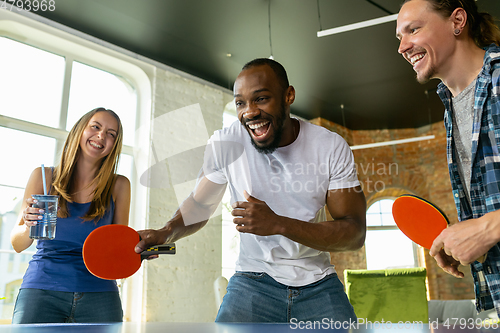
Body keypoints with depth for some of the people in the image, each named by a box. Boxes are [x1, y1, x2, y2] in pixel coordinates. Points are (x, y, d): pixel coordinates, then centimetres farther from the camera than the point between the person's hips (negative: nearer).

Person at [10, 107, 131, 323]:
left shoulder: (118, 186, 4)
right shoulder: (43, 176, 3)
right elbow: (17, 244, 4)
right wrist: (29, 226, -18)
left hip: (98, 294, 1)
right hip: (41, 290, 0)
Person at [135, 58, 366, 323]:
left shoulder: (331, 146, -11)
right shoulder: (224, 143, -9)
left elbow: (355, 234, -14)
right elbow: (200, 204, 5)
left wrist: (278, 224, -27)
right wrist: (165, 233, -17)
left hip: (318, 284, 1)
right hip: (254, 281, 0)